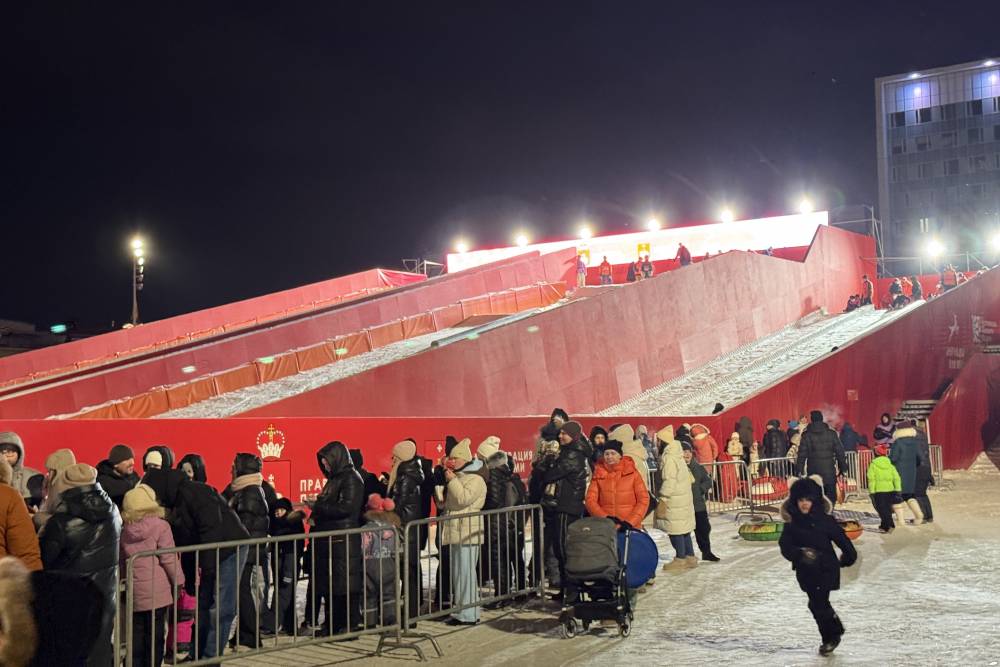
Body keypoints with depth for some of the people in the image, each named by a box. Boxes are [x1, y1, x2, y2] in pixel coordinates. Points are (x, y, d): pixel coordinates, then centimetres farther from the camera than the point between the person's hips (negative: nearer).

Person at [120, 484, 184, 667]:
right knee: (155, 635, 2)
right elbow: (169, 558, -9)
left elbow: (122, 562, 14)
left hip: (134, 591, 5)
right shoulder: (160, 526, -9)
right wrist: (178, 581, 1)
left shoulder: (125, 531, 7)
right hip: (157, 590, -5)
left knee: (137, 635, 12)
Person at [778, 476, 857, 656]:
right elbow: (785, 545, -11)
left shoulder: (824, 519, -11)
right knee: (818, 603, 16)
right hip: (806, 570, 4)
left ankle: (830, 638, 13)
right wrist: (800, 553, -28)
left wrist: (848, 556, 4)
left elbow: (840, 538, -3)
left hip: (826, 568, -4)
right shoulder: (792, 522, -4)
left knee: (818, 604, -7)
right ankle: (836, 630, 38)